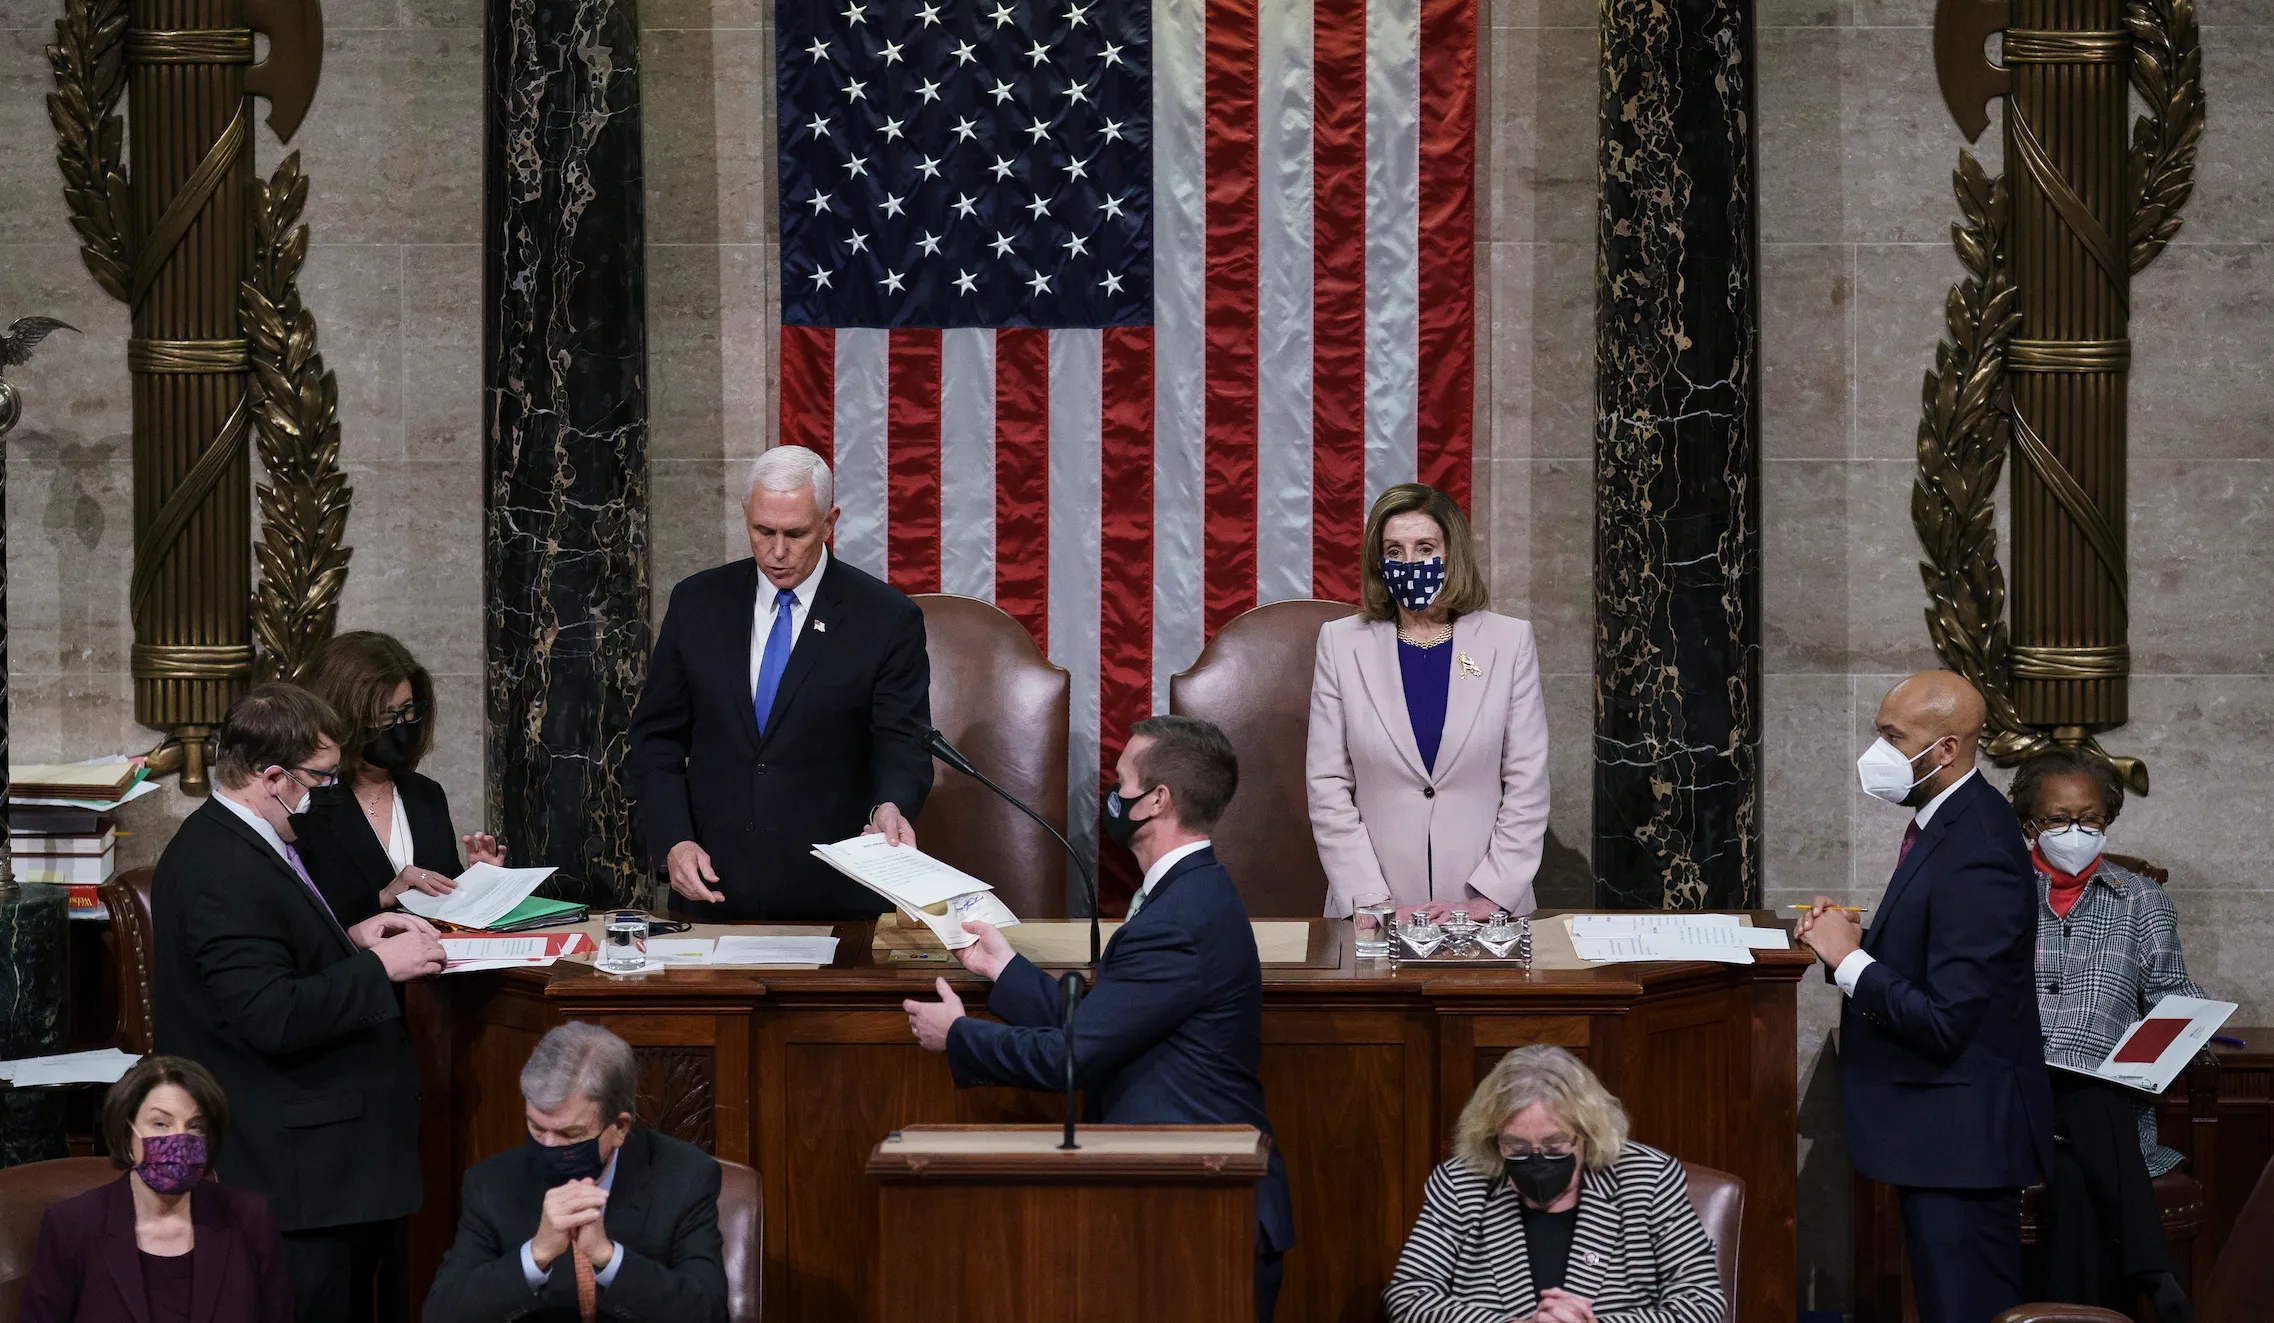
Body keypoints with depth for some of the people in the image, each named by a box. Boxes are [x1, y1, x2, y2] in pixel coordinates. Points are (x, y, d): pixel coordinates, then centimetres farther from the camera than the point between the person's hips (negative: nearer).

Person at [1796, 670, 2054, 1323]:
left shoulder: (1975, 856, -24)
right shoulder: (1944, 821, 8)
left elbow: (1946, 1023, -27)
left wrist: (1849, 958, -17)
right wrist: (1855, 939, 0)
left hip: (1962, 1139, -10)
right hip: (1947, 1130, 10)